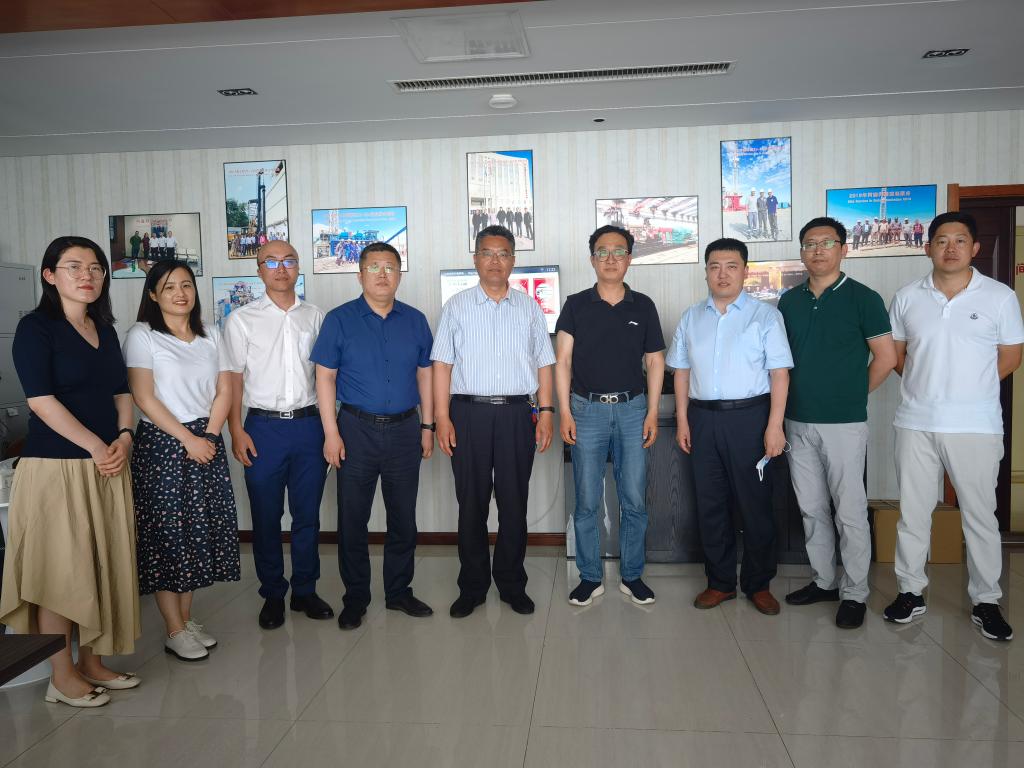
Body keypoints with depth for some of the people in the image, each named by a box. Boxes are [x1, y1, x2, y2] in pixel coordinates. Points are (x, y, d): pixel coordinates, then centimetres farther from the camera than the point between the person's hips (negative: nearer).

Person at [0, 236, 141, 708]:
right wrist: (96, 446, -14)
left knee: (102, 565, 11)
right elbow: (41, 400, -14)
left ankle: (91, 663, 26)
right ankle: (61, 679, 16)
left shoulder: (105, 329, 13)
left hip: (107, 467, 6)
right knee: (59, 570, 2)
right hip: (55, 466, -6)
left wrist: (123, 437, -4)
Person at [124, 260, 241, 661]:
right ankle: (174, 630, 10)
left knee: (200, 529, 7)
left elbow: (224, 392, 7)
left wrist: (209, 436, -5)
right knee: (167, 532, 0)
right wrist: (187, 438, -13)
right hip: (161, 443, -5)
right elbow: (144, 398, -10)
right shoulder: (142, 336, -4)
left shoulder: (211, 335, 10)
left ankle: (187, 617, 21)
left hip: (207, 440, 5)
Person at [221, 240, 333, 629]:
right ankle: (272, 594, 23)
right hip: (264, 426, -2)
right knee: (266, 517, 7)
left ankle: (305, 590, 24)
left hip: (308, 424, 2)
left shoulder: (315, 317, 9)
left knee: (308, 514, 9)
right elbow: (233, 378, 1)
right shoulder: (241, 320, 3)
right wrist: (236, 431, -6)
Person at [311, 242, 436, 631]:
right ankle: (355, 598, 21)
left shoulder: (415, 320, 6)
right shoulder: (339, 319, -2)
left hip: (404, 430, 3)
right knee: (352, 519, 5)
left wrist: (427, 427, 6)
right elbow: (325, 377, -3)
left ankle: (399, 591, 26)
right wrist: (331, 433, -9)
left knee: (404, 517, 11)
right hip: (357, 430, -2)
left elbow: (425, 375, 11)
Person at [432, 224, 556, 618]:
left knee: (514, 503, 7)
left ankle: (512, 584, 21)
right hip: (469, 412, -1)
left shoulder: (529, 308, 11)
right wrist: (442, 418, -5)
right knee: (471, 504, 6)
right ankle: (472, 587, 19)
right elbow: (442, 364, 2)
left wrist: (545, 412, 1)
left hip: (517, 412, 1)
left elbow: (543, 364, 10)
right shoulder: (457, 306, 6)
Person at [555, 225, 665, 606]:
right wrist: (565, 412, -7)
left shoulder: (643, 306, 6)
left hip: (632, 409, 1)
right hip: (587, 409, -1)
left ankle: (632, 576, 20)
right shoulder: (576, 305, 3)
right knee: (587, 501, 4)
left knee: (634, 500, 5)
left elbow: (654, 362, 8)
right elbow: (562, 362, 1)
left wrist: (652, 413, 1)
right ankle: (590, 578, 17)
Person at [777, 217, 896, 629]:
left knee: (850, 512, 1)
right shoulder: (789, 301, 9)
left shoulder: (862, 298, -5)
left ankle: (854, 593, 15)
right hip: (798, 422, 5)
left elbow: (886, 357, -3)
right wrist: (789, 402, 8)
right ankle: (823, 581, 28)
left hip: (844, 423, -5)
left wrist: (852, 394, 2)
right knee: (811, 509, 13)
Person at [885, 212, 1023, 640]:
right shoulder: (907, 298, 4)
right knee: (912, 513, 9)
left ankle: (986, 601, 23)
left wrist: (966, 385, 0)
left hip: (976, 427, -1)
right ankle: (911, 591, 23)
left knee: (980, 516, 8)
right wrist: (928, 383, 0)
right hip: (916, 424, 2)